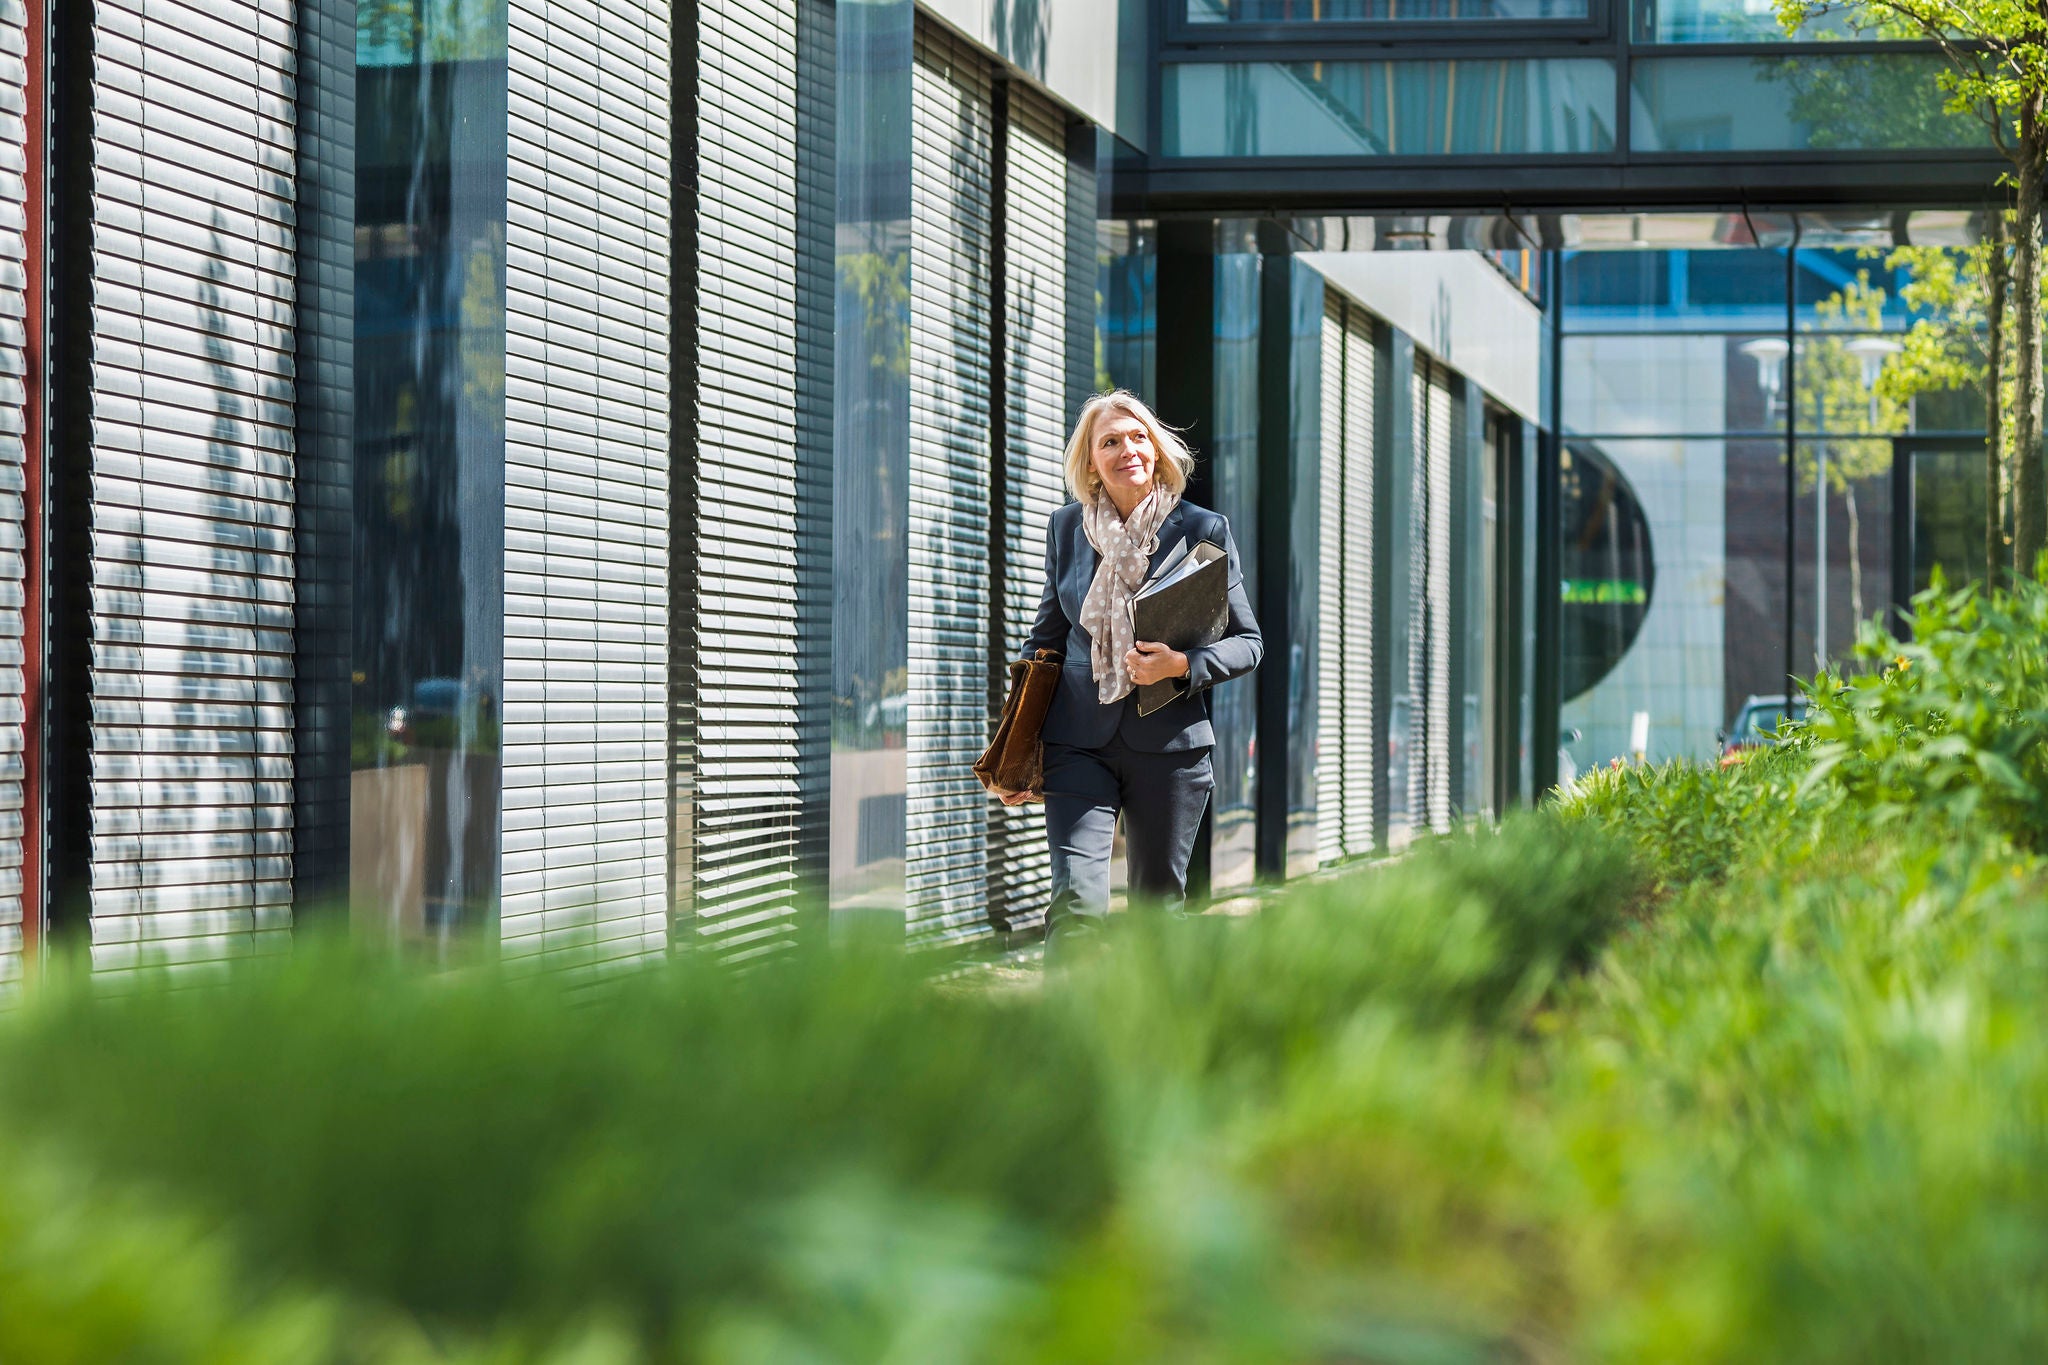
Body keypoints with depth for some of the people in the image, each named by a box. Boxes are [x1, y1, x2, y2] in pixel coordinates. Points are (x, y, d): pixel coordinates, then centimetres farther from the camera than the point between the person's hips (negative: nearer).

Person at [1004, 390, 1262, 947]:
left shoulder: (1203, 530, 0)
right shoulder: (1067, 528, 7)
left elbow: (1248, 643, 6)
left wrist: (1182, 665, -15)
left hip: (1168, 743, 0)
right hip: (1079, 742, 0)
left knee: (1159, 910, 8)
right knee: (1076, 901, -16)